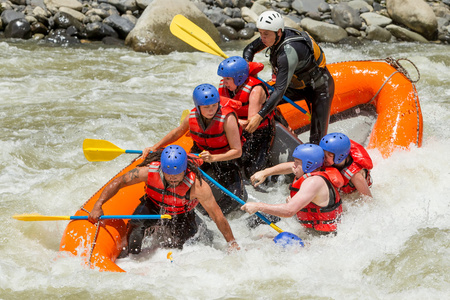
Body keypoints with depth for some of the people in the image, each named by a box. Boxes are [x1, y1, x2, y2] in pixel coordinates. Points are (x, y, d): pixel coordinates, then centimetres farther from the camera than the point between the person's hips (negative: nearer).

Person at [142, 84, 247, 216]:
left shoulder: (227, 118, -30)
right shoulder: (192, 118, -16)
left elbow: (237, 151, -28)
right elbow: (176, 133, 7)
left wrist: (212, 158, -42)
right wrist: (154, 147, 0)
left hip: (225, 158, -3)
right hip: (200, 153, 3)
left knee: (237, 197, -19)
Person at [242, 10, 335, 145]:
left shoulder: (288, 51, -38)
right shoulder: (273, 36, -13)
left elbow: (280, 90, -43)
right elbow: (250, 49, 6)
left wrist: (259, 116, -47)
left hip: (320, 88, -8)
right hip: (299, 85, 8)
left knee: (317, 140, -11)